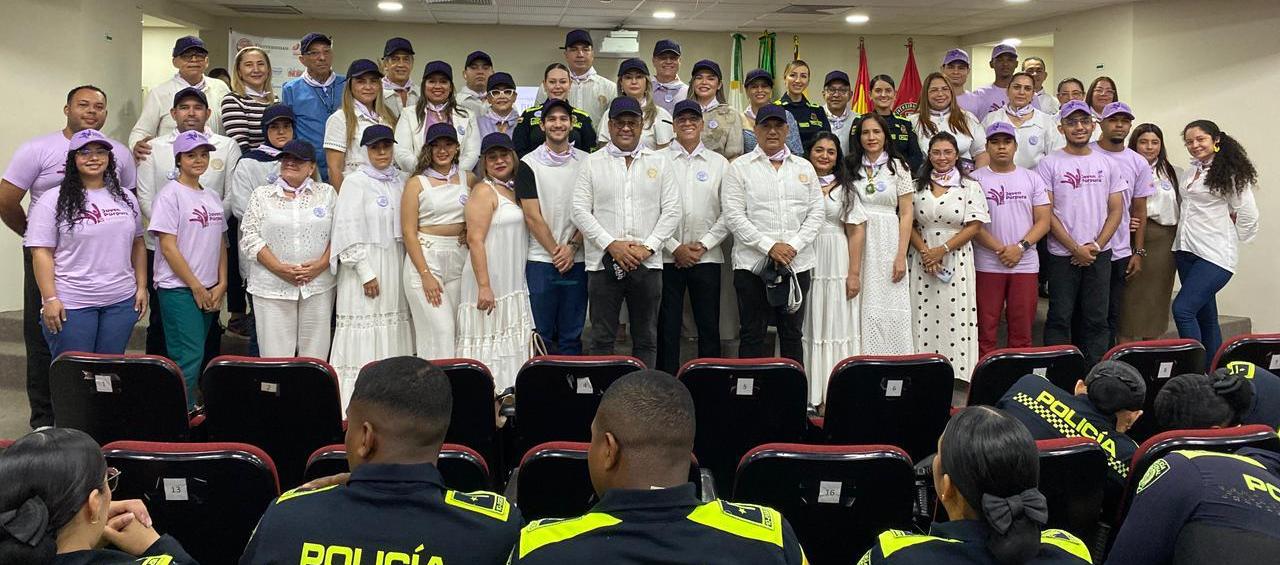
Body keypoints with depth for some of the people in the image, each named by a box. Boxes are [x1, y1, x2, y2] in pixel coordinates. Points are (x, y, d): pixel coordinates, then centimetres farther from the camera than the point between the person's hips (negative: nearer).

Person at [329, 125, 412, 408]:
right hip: (365, 262, -6)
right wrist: (365, 272, -14)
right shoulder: (356, 182, -6)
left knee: (394, 328, 6)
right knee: (364, 331, -5)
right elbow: (349, 230, -10)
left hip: (395, 265, 6)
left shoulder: (400, 181, 12)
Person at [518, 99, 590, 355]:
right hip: (541, 259, -2)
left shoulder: (586, 162, 7)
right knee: (542, 333, 2)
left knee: (572, 334, 8)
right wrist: (555, 251, -7)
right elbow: (532, 216, -4)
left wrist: (572, 247, -7)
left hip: (577, 260, 2)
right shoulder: (529, 164, 0)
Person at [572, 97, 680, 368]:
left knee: (646, 339, 7)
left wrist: (647, 247, -9)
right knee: (602, 338, 3)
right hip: (604, 262, -1)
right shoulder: (592, 163, 6)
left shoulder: (660, 163, 9)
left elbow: (672, 211, 3)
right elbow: (580, 211, -1)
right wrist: (612, 245, -11)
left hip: (647, 262, 1)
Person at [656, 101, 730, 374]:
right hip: (667, 256, -1)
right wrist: (674, 248, -9)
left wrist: (704, 244, -6)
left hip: (707, 256, 1)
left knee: (709, 326, 5)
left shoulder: (719, 163, 8)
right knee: (668, 326, 3)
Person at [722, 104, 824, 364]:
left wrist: (794, 245, -8)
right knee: (752, 335, 2)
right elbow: (733, 215, -7)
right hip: (753, 264, -3)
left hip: (798, 264, 3)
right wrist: (769, 246, -14)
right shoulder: (740, 167, 2)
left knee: (793, 334, 10)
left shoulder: (804, 167, 13)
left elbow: (817, 212, 7)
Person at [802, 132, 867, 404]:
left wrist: (854, 273, -5)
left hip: (837, 266, 0)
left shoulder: (845, 188, 6)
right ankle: (810, 394, 9)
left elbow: (857, 231, 2)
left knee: (837, 325, 3)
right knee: (809, 328, 3)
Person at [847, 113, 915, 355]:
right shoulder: (850, 167, 11)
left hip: (887, 244, -2)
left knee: (890, 309, -3)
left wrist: (901, 256, -8)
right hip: (857, 244, 2)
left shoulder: (897, 167, 4)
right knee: (862, 308, 2)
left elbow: (906, 214, 0)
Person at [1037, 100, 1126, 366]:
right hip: (1062, 255, -3)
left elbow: (1115, 210, 8)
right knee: (1060, 319, 1)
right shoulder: (1049, 164, -2)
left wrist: (1096, 246, -6)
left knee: (1097, 319, 7)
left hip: (1100, 254, 3)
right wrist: (1076, 248, -11)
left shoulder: (1106, 163, 9)